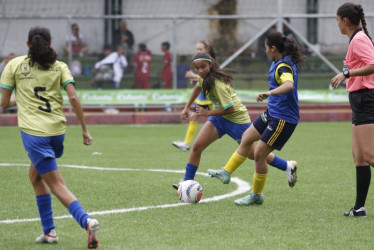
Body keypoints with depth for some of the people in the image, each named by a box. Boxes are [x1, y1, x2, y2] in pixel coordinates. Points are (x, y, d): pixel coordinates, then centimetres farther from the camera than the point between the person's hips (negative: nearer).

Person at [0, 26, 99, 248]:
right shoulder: (59, 67, 6)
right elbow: (73, 98, -5)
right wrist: (85, 129, -1)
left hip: (33, 131, -4)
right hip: (57, 130, 4)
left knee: (57, 184, -4)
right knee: (35, 175, 25)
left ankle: (86, 221, -26)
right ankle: (48, 231, 22)